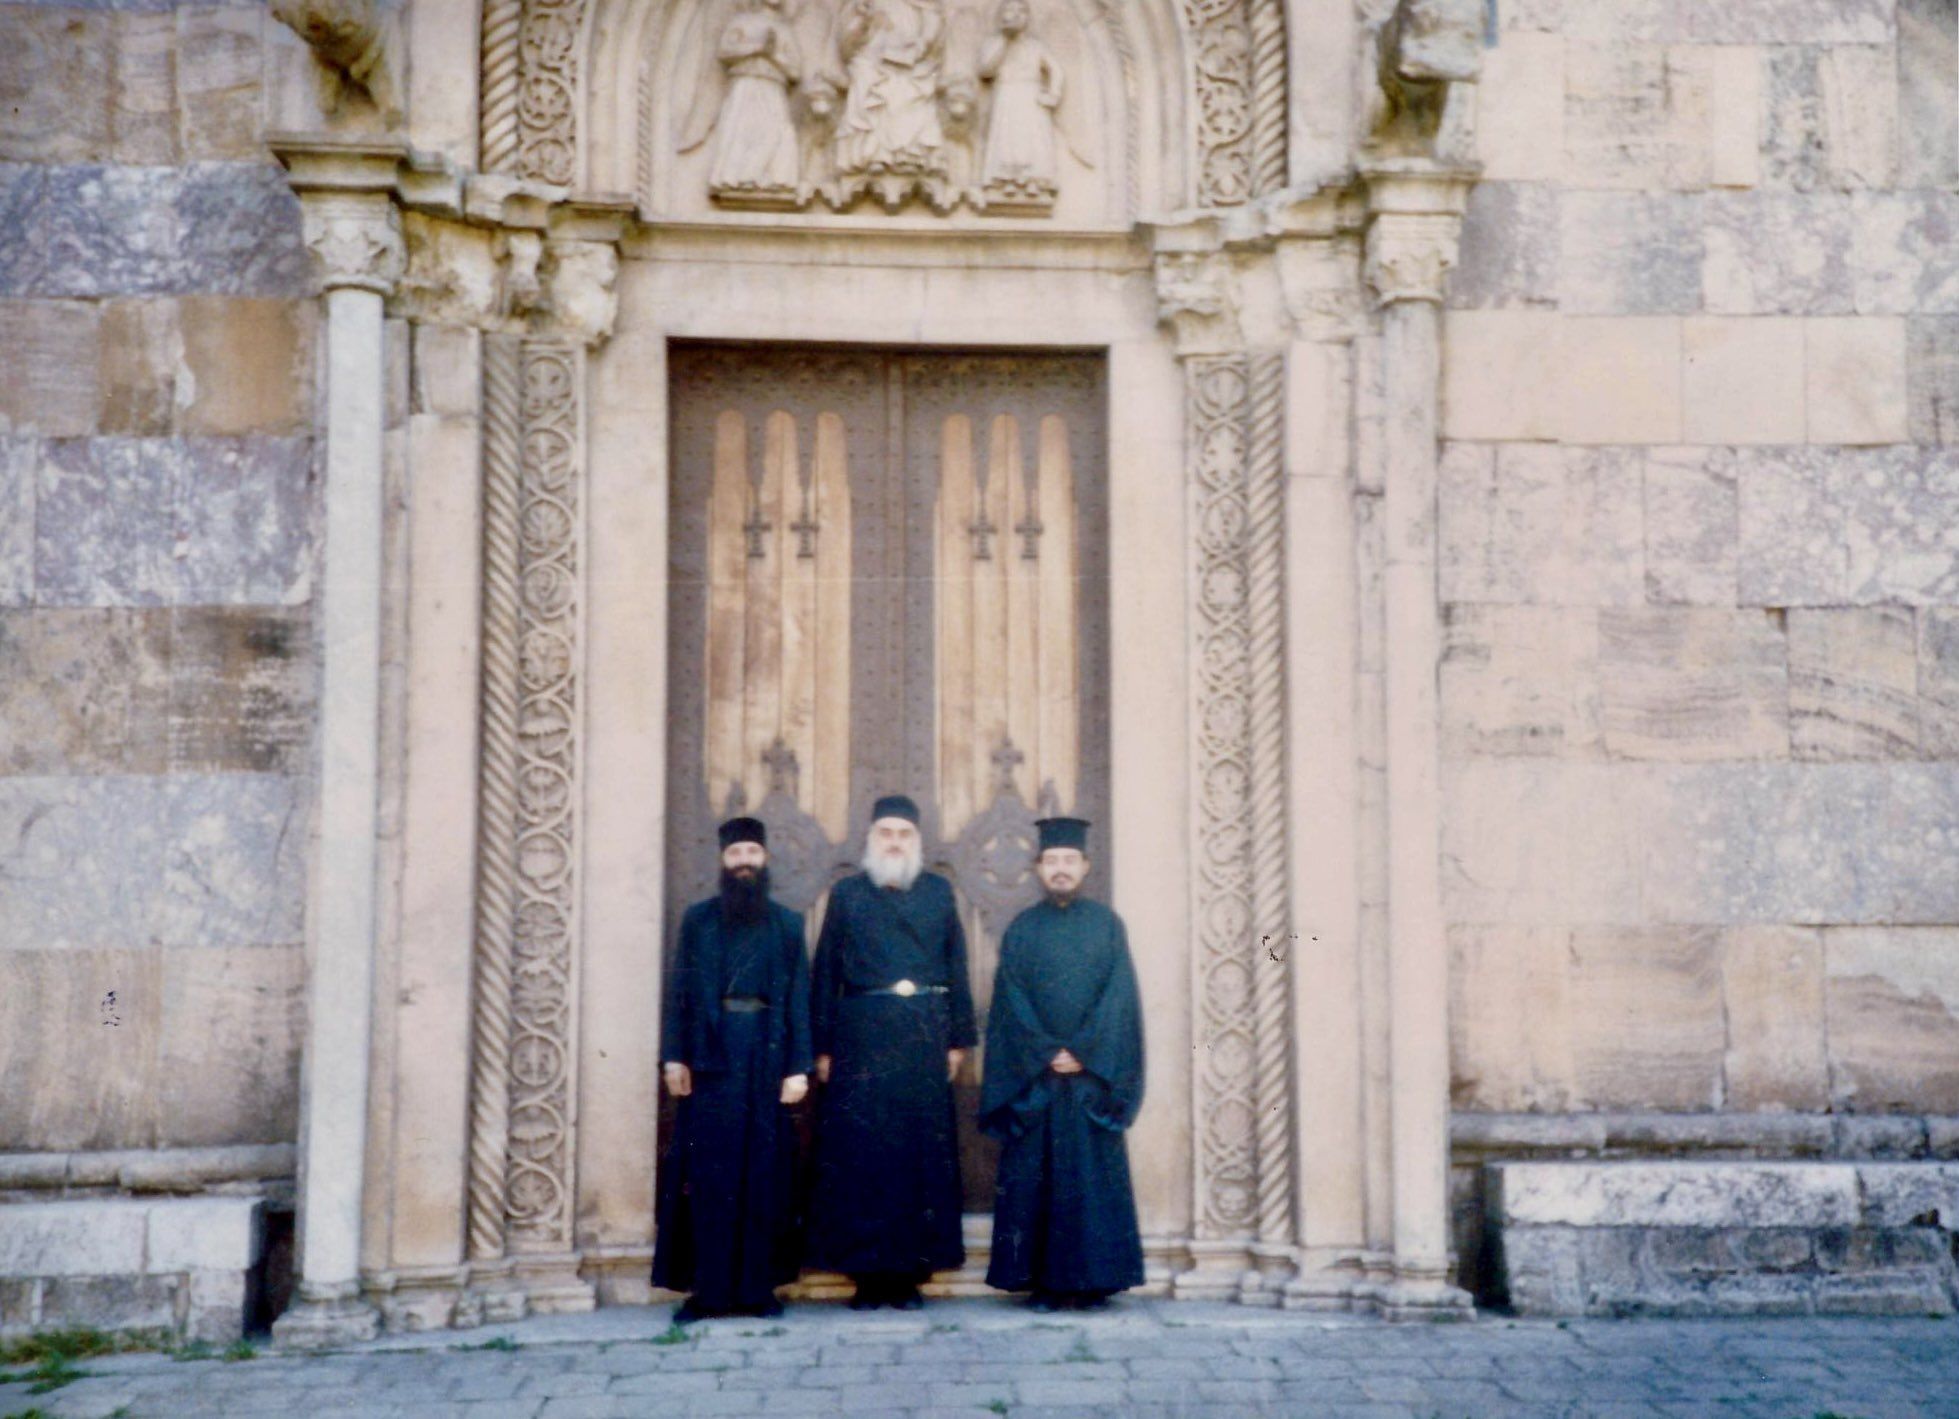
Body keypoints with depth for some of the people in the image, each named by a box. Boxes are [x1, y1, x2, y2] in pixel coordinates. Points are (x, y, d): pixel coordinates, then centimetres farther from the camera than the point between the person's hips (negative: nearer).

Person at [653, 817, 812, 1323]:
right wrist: (674, 1056, -6)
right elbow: (678, 991, 5)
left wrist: (798, 1066, -3)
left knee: (763, 1172, 1)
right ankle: (707, 1287, 0)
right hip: (711, 1056, -1)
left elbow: (799, 997, 6)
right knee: (708, 1171, -3)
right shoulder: (698, 919, 10)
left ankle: (758, 1285, 7)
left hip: (767, 1057, 1)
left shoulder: (787, 924, 11)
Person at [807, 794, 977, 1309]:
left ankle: (910, 1272, 8)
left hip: (924, 1035, 1)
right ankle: (868, 1273, 3)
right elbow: (826, 973, 6)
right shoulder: (846, 895, 8)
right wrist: (823, 1048, 0)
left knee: (923, 1149, 1)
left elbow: (956, 966, 10)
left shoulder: (938, 892, 10)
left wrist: (958, 1038, 4)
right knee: (860, 1150, -2)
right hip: (861, 1035, -1)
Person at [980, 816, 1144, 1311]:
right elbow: (1012, 1003, 1)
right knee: (1034, 1176, -1)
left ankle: (1090, 1279, 4)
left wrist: (1082, 1053, -11)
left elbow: (1119, 997, -1)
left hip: (1095, 1074, 0)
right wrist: (1047, 1054, -11)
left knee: (1094, 1177, -1)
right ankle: (1043, 1281, 3)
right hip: (1033, 1077, 0)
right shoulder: (1021, 930, 8)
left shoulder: (1106, 925, 7)